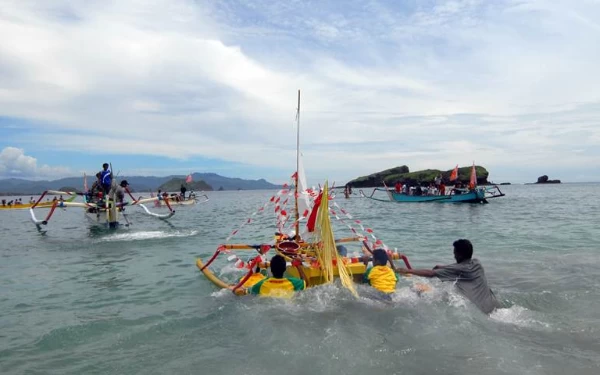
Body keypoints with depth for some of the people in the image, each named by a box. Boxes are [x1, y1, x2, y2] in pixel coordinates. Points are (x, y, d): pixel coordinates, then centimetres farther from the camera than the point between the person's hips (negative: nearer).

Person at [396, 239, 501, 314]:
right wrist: (442, 267, 26)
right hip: (493, 305, 8)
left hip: (481, 311, -8)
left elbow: (431, 274, -9)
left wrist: (408, 271, -2)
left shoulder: (458, 269, -10)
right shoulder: (476, 263, 8)